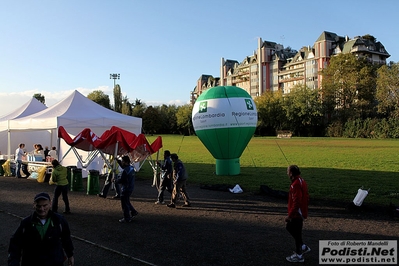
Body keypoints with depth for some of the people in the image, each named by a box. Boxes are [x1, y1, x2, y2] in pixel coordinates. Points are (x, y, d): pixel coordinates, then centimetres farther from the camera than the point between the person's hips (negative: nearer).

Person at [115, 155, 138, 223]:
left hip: (126, 189, -10)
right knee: (127, 202, 26)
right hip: (130, 188, 10)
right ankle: (133, 212, 29)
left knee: (125, 204, 2)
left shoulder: (125, 171, -24)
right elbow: (123, 166, 25)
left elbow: (121, 180, -22)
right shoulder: (131, 168, 6)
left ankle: (127, 218, 9)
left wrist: (115, 181, -3)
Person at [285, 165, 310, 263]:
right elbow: (306, 197, 15)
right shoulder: (302, 181, 6)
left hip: (297, 214, -10)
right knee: (289, 227, 22)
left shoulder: (295, 185, -25)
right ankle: (303, 247, 30)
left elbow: (296, 202, -28)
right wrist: (304, 209, 24)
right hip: (301, 212, 10)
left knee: (296, 233, 4)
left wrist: (289, 215, -21)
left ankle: (299, 256, 19)